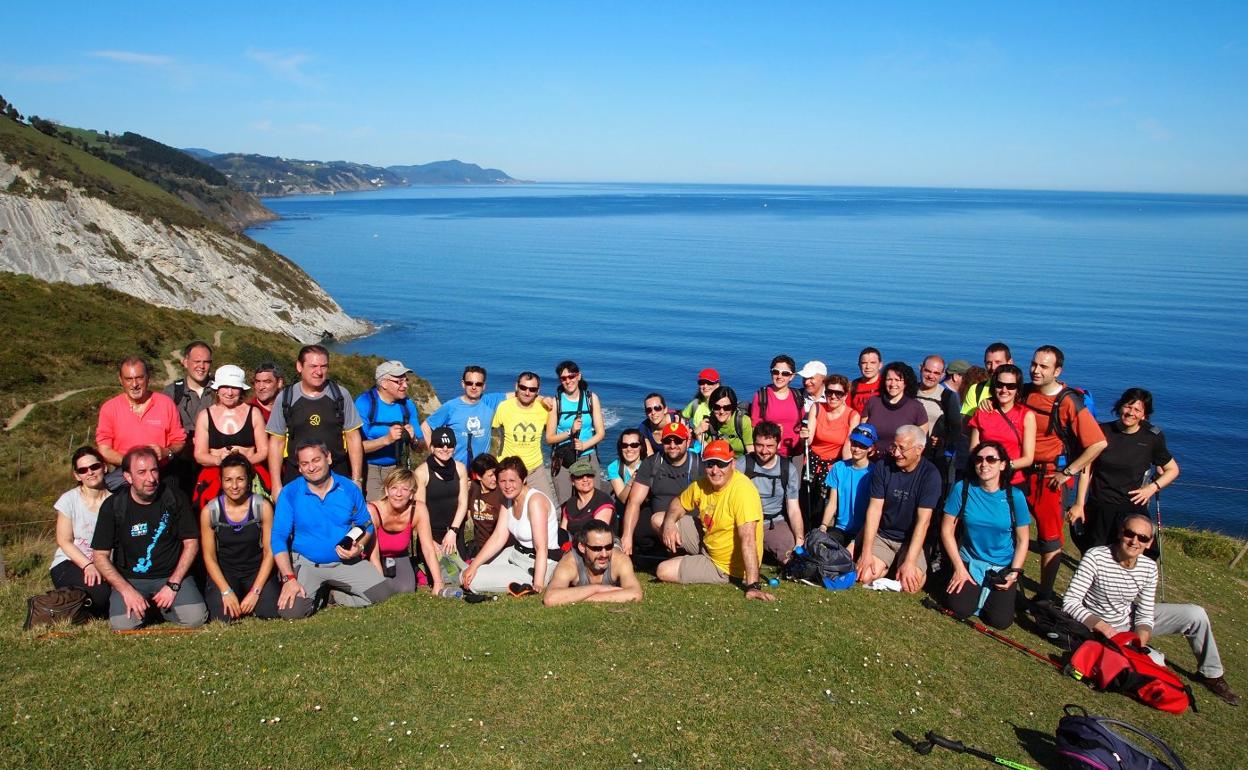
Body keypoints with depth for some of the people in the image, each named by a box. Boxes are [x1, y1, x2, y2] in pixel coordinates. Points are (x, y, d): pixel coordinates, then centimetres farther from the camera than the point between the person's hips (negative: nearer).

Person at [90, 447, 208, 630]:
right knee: (122, 624, -26)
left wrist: (173, 585, -10)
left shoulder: (173, 496, -5)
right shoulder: (113, 506, -5)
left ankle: (162, 606, 12)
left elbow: (191, 543, -1)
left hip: (172, 574, 0)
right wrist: (127, 590, -15)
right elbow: (100, 556, -3)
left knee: (196, 618, -21)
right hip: (129, 579, 0)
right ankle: (142, 606, 10)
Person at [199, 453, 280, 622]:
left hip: (257, 570, 0)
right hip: (224, 572, 0)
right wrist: (227, 591, -16)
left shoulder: (263, 507, -10)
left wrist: (255, 592, -15)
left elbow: (269, 551, -8)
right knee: (222, 616, -23)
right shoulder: (209, 511, -8)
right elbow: (209, 556, -4)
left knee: (271, 611, -22)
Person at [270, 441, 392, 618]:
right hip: (306, 564, -2)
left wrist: (359, 547, -13)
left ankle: (334, 594, 11)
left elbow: (366, 525, 9)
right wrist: (289, 578, -20)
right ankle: (317, 594, 10)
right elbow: (279, 538, -10)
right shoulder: (290, 493, -9)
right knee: (290, 611, -25)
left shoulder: (349, 489, -2)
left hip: (346, 562, 2)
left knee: (383, 595, -14)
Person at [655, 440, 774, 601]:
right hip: (706, 543, 8)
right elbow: (678, 503, 12)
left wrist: (753, 586, -43)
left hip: (724, 567, -8)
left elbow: (748, 539, -38)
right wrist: (669, 523, -11)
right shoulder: (702, 484, -5)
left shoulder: (742, 490, -31)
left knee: (664, 571, -13)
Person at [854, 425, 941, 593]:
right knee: (865, 577, -22)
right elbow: (874, 509, -8)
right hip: (881, 535, 1)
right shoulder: (883, 467, -5)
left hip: (910, 539, -1)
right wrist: (866, 552, -16)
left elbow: (923, 521, -17)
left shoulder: (930, 474, -12)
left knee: (911, 585, -24)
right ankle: (887, 566, 10)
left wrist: (909, 562, -24)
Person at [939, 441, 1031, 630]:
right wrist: (959, 567, -9)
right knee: (959, 608, -22)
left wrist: (1014, 573, -10)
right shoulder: (962, 488, -9)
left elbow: (1022, 540, 0)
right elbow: (947, 530, -4)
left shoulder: (1015, 496, -9)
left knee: (1000, 620, -16)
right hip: (969, 562, 0)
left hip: (1003, 567, 0)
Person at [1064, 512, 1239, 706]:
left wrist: (1140, 643, -24)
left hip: (1131, 620, 5)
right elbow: (1070, 602, -27)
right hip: (1102, 629, -5)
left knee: (1196, 614, -3)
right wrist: (1102, 626, -37)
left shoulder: (1149, 568, -10)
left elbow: (1145, 615, -5)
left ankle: (1211, 674, 19)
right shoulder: (1096, 557, -26)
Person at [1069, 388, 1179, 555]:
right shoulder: (1103, 431, -1)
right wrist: (1079, 504, -1)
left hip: (1132, 509, -1)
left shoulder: (1152, 438, -1)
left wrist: (1153, 487, -7)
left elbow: (1173, 470, 11)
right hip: (1098, 509, 1)